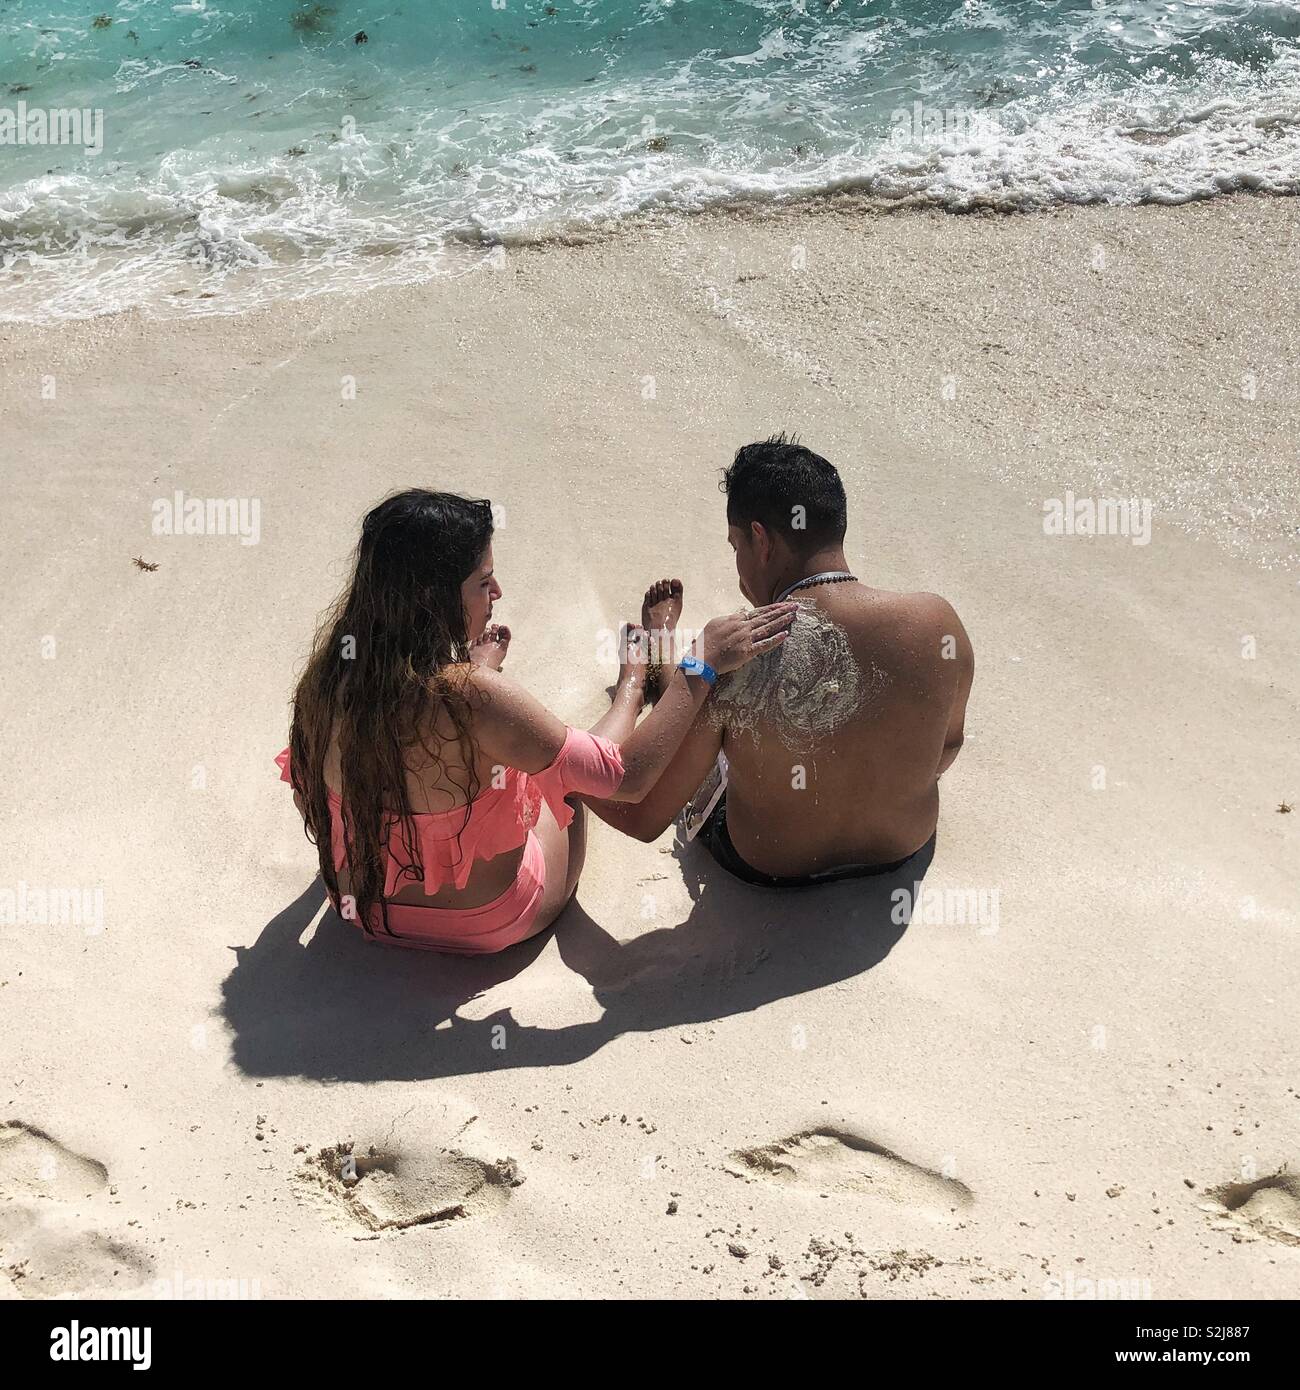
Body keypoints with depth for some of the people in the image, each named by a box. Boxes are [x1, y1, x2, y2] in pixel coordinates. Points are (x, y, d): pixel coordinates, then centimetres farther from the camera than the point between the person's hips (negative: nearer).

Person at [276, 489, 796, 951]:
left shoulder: (333, 667, -18)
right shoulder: (473, 696, -37)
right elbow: (625, 776, -29)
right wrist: (702, 664, -21)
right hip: (484, 924, -5)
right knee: (562, 768, 22)